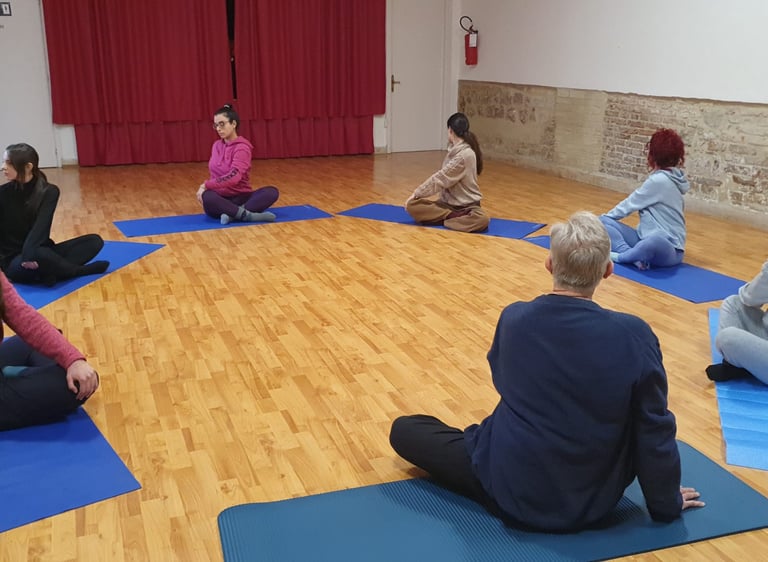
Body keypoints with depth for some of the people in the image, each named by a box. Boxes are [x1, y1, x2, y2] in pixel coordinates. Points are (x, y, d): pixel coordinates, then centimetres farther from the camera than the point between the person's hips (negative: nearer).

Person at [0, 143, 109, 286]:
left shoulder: (49, 192, -4)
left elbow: (41, 226, -20)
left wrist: (29, 253, -35)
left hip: (42, 252, 3)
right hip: (13, 261, -3)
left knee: (94, 241, -12)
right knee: (39, 255, -38)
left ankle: (49, 273, -28)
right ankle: (81, 270, -13)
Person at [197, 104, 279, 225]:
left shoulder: (242, 147, -9)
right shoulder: (217, 145, 10)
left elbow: (233, 177, -22)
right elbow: (215, 175, 15)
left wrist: (206, 185, -19)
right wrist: (207, 186, -5)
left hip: (240, 198, -3)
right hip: (221, 199, 3)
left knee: (272, 192, -30)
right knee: (207, 197, -35)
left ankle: (232, 214, -39)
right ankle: (248, 215, -33)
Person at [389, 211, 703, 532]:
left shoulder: (513, 319, -13)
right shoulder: (634, 336, -20)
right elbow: (654, 431, -11)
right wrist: (666, 504, 6)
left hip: (514, 494, -1)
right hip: (597, 501, 2)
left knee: (404, 429, 15)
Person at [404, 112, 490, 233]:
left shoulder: (465, 154, -18)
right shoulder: (454, 150, 8)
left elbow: (440, 178, -17)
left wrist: (417, 193, -11)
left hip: (467, 205, -8)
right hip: (448, 202, 8)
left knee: (482, 219, -41)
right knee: (412, 205, -18)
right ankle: (456, 216, -16)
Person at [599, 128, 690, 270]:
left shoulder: (659, 181, -13)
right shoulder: (669, 179, 12)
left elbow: (630, 204, -4)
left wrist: (606, 216, 11)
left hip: (666, 248, -9)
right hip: (646, 239, 9)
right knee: (602, 222, -5)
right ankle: (633, 255, -21)